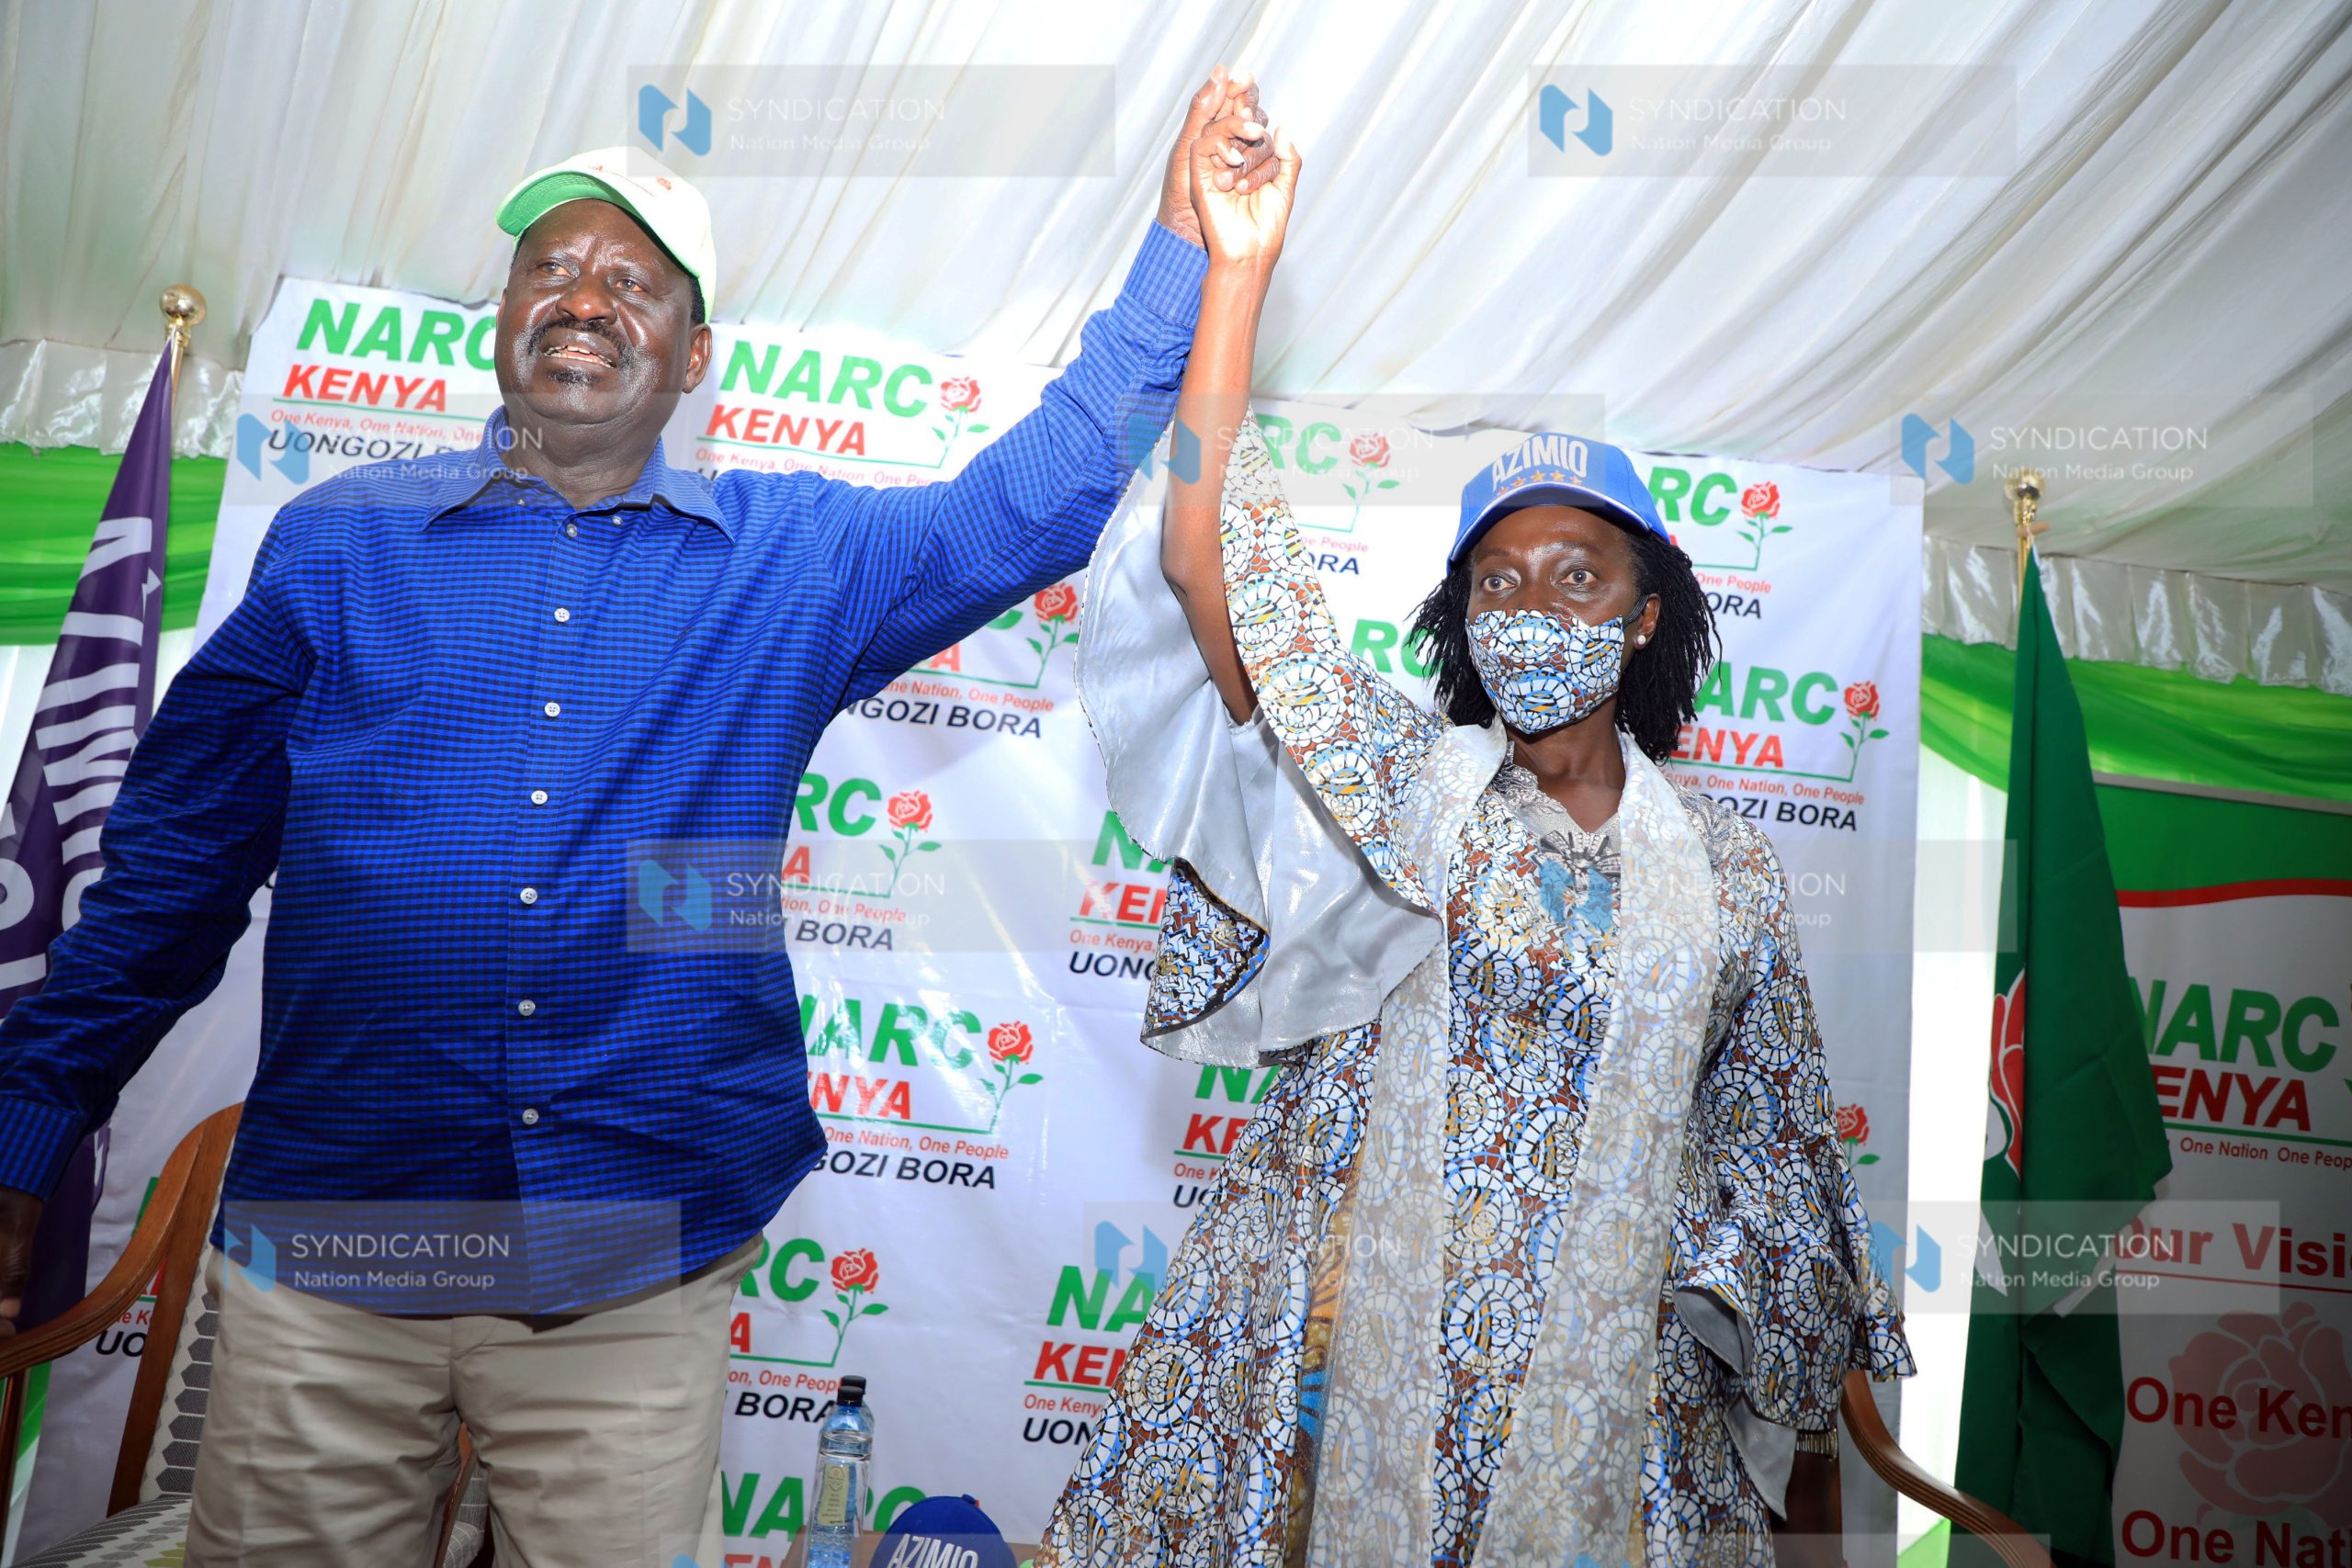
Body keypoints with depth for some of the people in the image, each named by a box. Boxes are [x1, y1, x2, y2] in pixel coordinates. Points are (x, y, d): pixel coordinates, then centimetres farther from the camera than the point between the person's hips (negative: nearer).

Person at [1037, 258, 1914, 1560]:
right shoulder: (1401, 790, -6)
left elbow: (1773, 1153, 12)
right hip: (1350, 1362, -2)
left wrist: (1811, 1411, 17)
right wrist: (1234, 271, -20)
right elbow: (1207, 564, -17)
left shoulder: (1727, 870, 2)